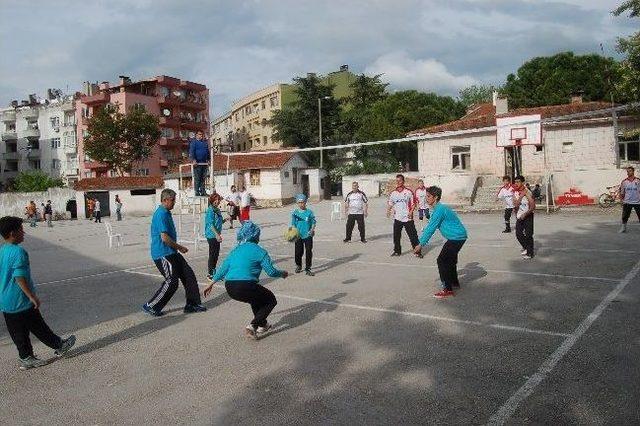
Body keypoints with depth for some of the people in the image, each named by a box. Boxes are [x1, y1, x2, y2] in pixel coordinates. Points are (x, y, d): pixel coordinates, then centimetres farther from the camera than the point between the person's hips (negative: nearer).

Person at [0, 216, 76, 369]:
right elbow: (20, 278, -24)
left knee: (18, 332, 14)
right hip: (21, 301, -8)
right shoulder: (18, 252, -21)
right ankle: (59, 345, 21)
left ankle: (26, 358, 23)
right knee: (38, 328, 7)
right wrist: (33, 297, -19)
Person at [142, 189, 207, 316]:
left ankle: (192, 304, 15)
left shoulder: (166, 213, 15)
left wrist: (177, 247, 21)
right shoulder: (161, 214, -17)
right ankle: (150, 306, 7)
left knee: (189, 275, 7)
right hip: (163, 254, -10)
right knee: (171, 282, -8)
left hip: (171, 253, 10)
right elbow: (164, 238, -23)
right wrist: (179, 247, -12)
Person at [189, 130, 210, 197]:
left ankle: (202, 191, 12)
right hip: (197, 163, -6)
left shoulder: (205, 142, 19)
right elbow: (191, 152, -9)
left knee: (203, 178, 7)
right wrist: (193, 160, -19)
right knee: (197, 178, -6)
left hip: (204, 163, 6)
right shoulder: (193, 142, 0)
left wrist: (208, 160, 17)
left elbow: (208, 152, 25)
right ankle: (197, 192, -4)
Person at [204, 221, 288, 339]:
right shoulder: (259, 251, -2)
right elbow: (271, 272, -5)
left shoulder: (236, 250, 18)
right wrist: (282, 274, 15)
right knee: (271, 300, 15)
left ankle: (262, 324, 40)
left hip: (230, 288, 7)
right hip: (245, 287, -7)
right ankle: (252, 326, -1)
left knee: (256, 296, 35)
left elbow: (223, 268, 20)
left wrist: (211, 284, 29)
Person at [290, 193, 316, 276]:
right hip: (299, 236, 1)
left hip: (308, 235, -1)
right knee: (298, 252, 8)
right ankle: (298, 266, 32)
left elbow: (313, 222, 3)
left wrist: (312, 230, -12)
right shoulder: (295, 213, 1)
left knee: (309, 252, -2)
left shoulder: (309, 212, -1)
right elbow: (293, 223, 3)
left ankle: (308, 269, 9)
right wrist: (291, 228, -16)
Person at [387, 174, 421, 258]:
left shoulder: (408, 192, -4)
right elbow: (390, 204, 16)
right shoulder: (393, 193, 7)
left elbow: (413, 203, -1)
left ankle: (417, 251, 8)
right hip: (397, 218, 4)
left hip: (408, 218, -3)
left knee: (413, 235, -1)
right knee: (396, 236, 7)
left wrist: (411, 211, -15)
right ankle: (397, 251, 22)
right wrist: (388, 210, -3)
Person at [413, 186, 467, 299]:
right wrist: (421, 242, 14)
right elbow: (429, 227, 17)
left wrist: (421, 244, -16)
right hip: (459, 236, 11)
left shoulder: (439, 210, -21)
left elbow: (430, 229, -21)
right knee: (450, 259, 25)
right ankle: (454, 282, 42)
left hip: (456, 237, -11)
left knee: (442, 260, -11)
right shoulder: (438, 208, 12)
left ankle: (448, 289, -8)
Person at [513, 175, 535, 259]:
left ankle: (530, 253, 8)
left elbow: (533, 206, -17)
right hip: (519, 217, 6)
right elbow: (515, 205, -9)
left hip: (527, 216, -6)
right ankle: (525, 247, 31)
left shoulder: (527, 192, -14)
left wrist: (525, 214, -22)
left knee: (528, 235, -3)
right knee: (518, 234, 8)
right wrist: (521, 196, -18)